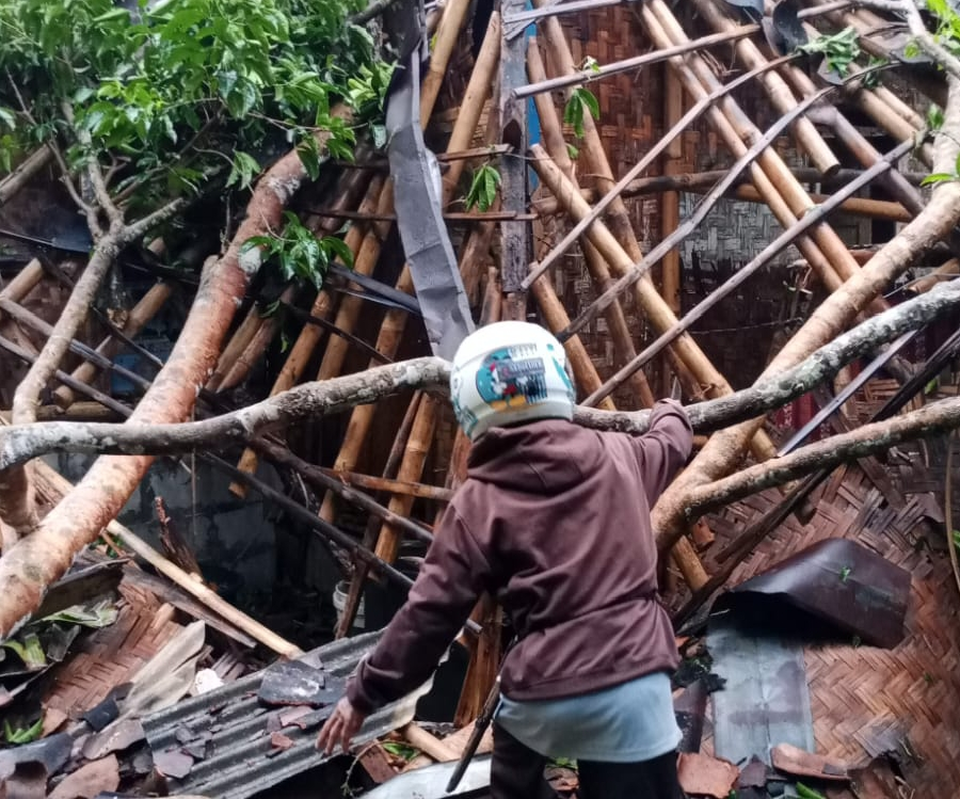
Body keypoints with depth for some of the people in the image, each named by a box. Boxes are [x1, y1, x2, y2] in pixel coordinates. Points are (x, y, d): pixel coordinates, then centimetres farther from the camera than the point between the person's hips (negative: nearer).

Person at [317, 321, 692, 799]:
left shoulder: (479, 502, -3)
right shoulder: (618, 456, 6)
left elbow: (430, 611, -4)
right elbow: (670, 444, 29)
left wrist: (366, 691, 7)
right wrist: (669, 412, 54)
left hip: (540, 693, -1)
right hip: (631, 686, 1)